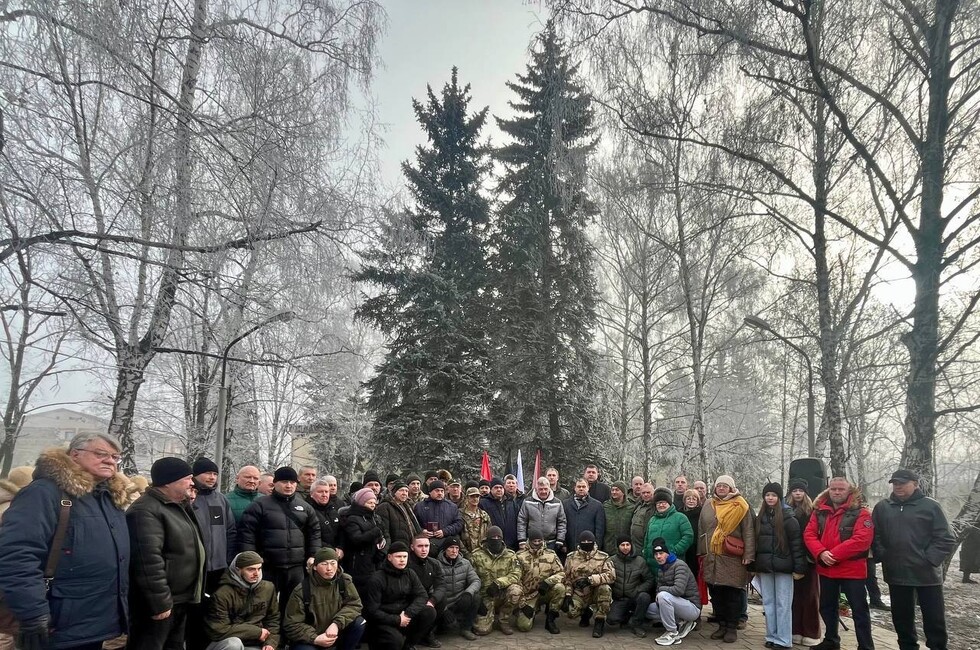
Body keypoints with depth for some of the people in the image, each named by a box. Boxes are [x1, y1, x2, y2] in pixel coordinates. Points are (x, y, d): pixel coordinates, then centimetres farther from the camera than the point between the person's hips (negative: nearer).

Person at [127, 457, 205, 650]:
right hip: (162, 602, -10)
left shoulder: (178, 506, 13)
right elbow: (148, 560, -27)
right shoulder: (146, 511, -20)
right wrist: (160, 602, -26)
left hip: (180, 599, 10)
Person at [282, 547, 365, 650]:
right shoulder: (301, 590, -17)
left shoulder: (344, 581, -9)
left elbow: (354, 604, -11)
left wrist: (336, 624, -27)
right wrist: (315, 639, -27)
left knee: (359, 623, -21)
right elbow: (292, 625, -13)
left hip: (335, 632, 3)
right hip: (308, 639, -3)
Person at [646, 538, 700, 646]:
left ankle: (673, 634, -18)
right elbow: (659, 589, 8)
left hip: (692, 607, -9)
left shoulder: (679, 565, -18)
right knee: (648, 610, 5)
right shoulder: (660, 569, 8)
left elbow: (678, 590, -31)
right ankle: (681, 623, 5)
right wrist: (658, 598, -14)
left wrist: (661, 589, -15)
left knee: (664, 595, -31)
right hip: (679, 605, 9)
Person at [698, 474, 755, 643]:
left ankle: (732, 628, 13)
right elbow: (701, 530, 15)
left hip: (733, 558, -4)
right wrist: (701, 552, 13)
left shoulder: (740, 506, -2)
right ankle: (722, 625, 22)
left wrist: (748, 555, -10)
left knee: (733, 594, 2)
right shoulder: (708, 506, 10)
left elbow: (748, 532, -5)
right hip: (711, 558, 4)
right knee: (716, 593, 10)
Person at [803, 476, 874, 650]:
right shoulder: (819, 511, 6)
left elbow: (862, 539, -20)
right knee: (827, 607, 18)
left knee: (859, 609, 1)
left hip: (852, 570, -5)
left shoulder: (860, 512, -9)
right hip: (825, 569, 6)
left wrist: (834, 554, -21)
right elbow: (809, 534, 1)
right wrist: (821, 553, -17)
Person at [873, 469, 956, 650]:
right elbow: (875, 536, 9)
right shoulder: (882, 507, 6)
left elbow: (946, 539, -6)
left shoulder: (930, 506, -4)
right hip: (896, 574, 3)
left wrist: (929, 560, -13)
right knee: (901, 617, 14)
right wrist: (883, 556, -4)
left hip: (926, 574, -3)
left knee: (934, 618, 6)